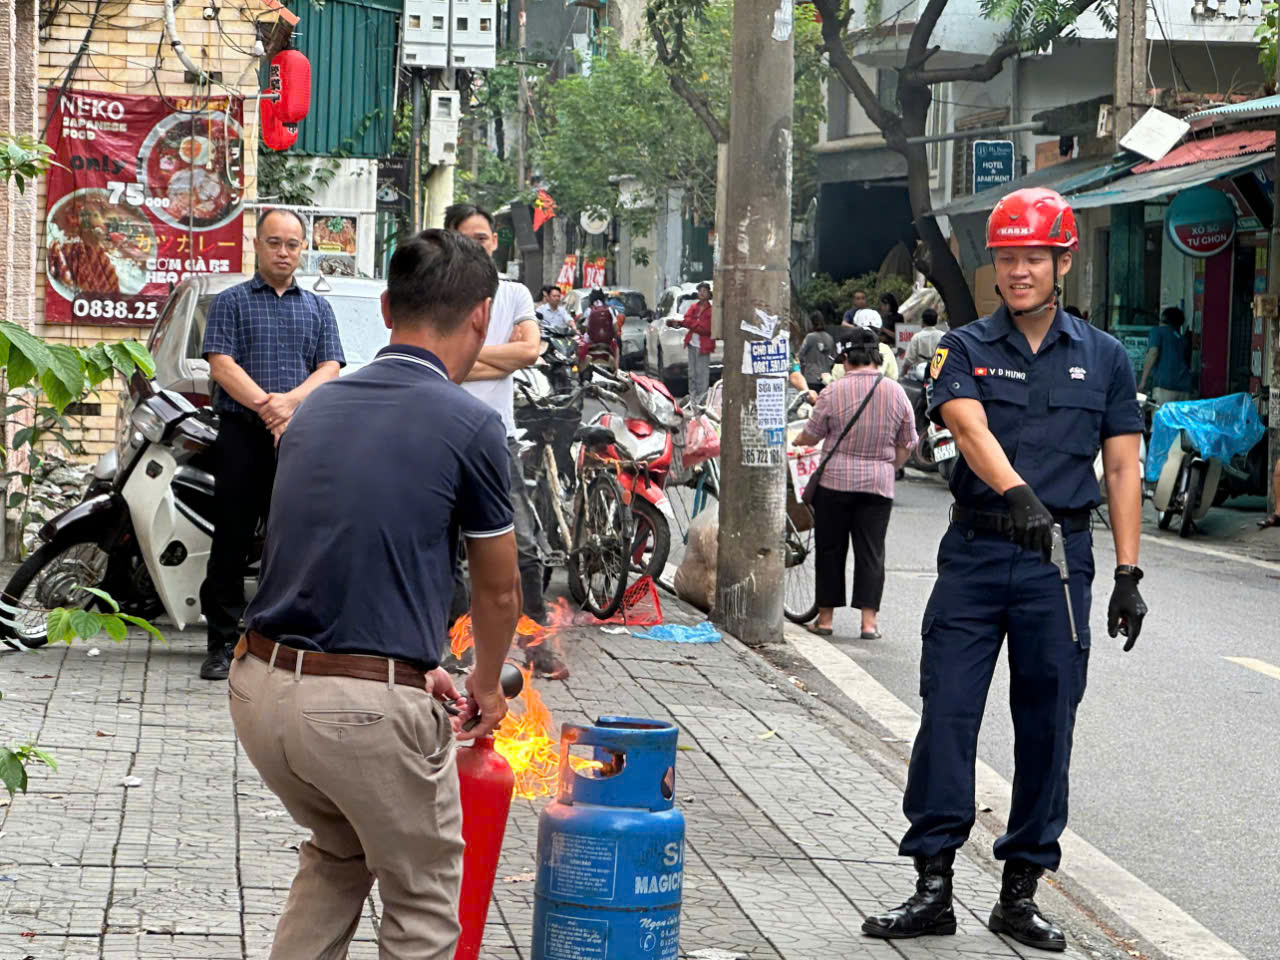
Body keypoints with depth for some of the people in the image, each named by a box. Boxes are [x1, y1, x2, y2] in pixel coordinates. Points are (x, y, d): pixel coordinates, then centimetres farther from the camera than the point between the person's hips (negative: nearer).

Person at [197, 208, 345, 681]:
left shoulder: (318, 308, 18)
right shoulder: (231, 302, 9)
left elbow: (330, 368, 6)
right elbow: (222, 364, -3)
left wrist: (290, 400, -13)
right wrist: (265, 405, -16)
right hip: (242, 435, -2)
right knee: (232, 541, -3)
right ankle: (223, 644, 1)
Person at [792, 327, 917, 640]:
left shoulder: (834, 392, -7)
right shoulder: (897, 394, 0)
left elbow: (811, 436, 3)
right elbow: (906, 446, 6)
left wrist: (797, 441, 25)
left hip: (835, 481, -2)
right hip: (879, 485, 2)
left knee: (830, 549, 8)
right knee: (871, 552, 6)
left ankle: (825, 617, 14)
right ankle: (869, 620, 1)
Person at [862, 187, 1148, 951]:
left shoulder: (1103, 358, 8)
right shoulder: (966, 348, 4)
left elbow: (1122, 468, 8)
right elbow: (970, 427, -15)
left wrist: (1128, 573, 0)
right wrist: (1016, 493, -35)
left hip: (1060, 559, 1)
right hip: (976, 552, -1)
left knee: (1047, 727, 4)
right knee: (946, 715, -4)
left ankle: (1021, 891, 13)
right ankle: (933, 886, 3)